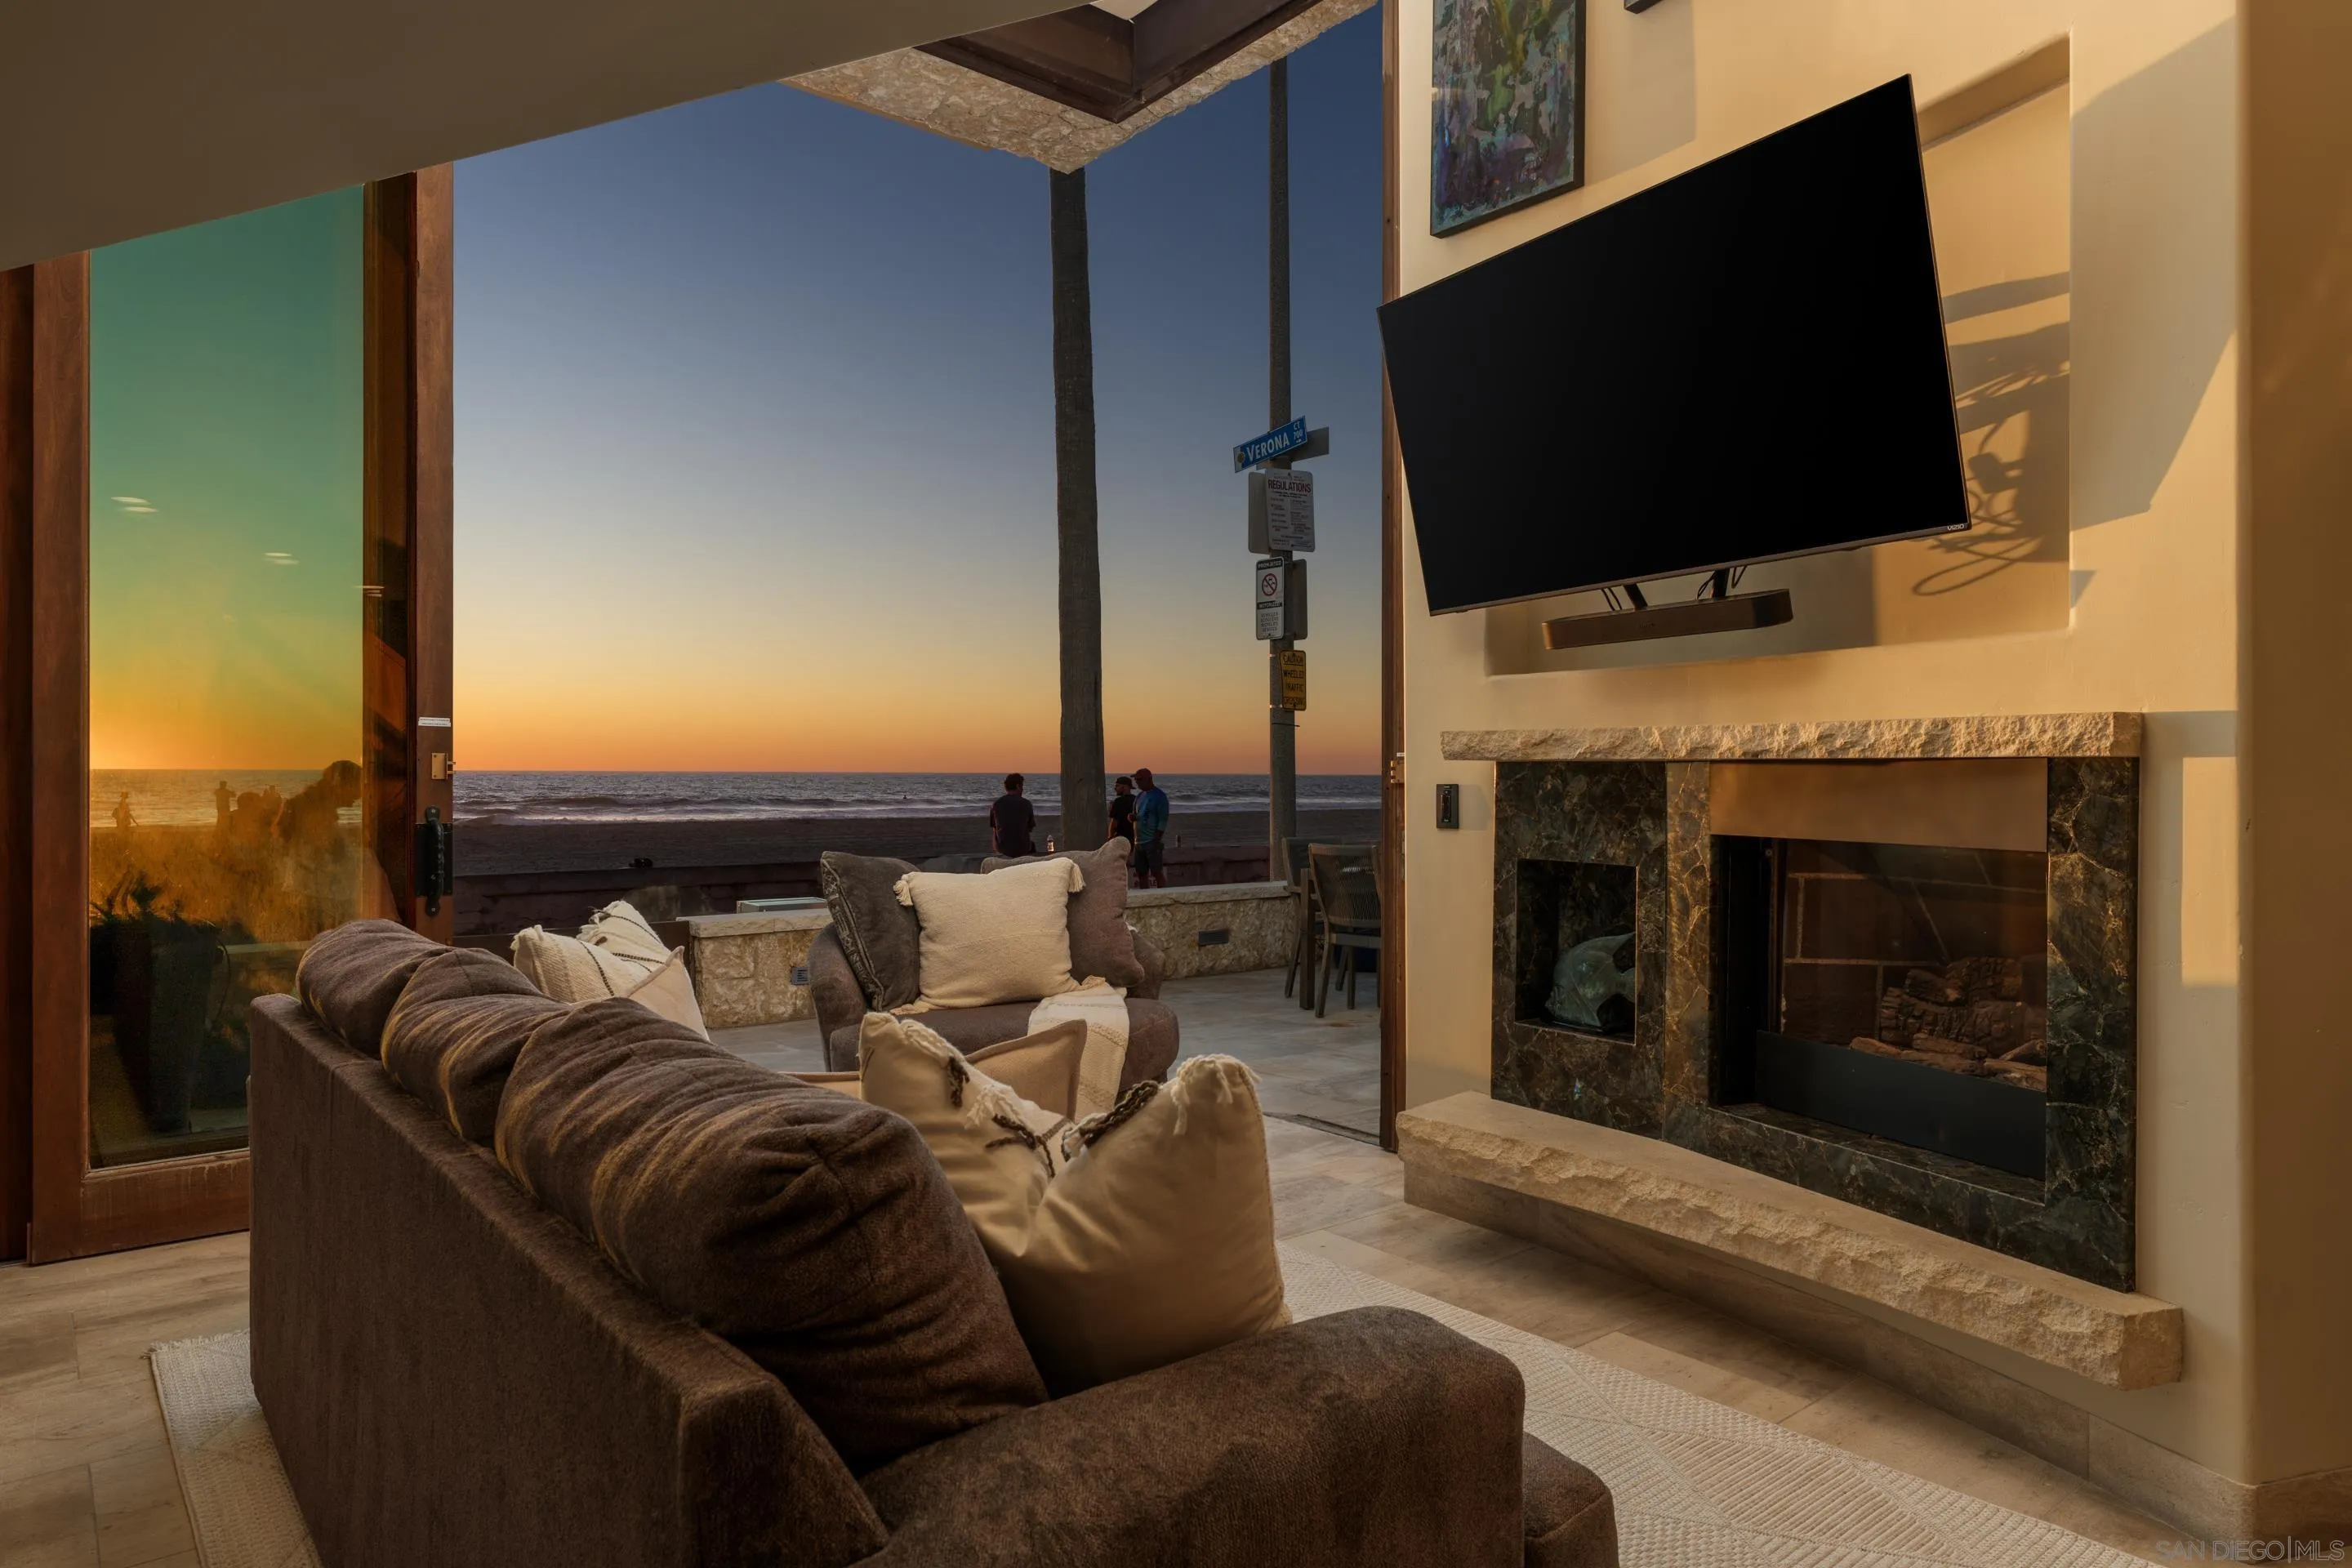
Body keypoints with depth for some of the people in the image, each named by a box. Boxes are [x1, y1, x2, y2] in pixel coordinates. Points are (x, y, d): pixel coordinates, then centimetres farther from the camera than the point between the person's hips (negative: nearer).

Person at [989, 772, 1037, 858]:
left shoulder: (996, 804, -2)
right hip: (1022, 849, -2)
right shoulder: (1026, 804, -6)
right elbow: (1030, 827, 4)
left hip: (1002, 849, 2)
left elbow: (993, 828, 5)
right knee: (1032, 844, 33)